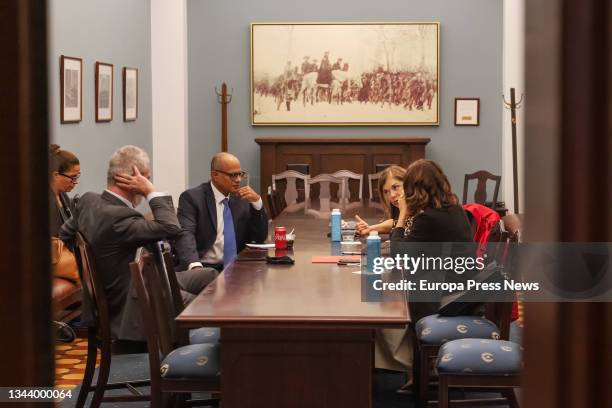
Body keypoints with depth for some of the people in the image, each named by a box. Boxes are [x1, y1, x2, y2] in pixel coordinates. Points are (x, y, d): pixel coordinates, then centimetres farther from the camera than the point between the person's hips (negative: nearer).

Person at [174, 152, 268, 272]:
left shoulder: (242, 198, 12)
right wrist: (195, 265, -35)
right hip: (205, 268, -4)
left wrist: (257, 202, -4)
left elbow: (260, 237, 10)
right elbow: (185, 234, -17)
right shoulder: (192, 197, -3)